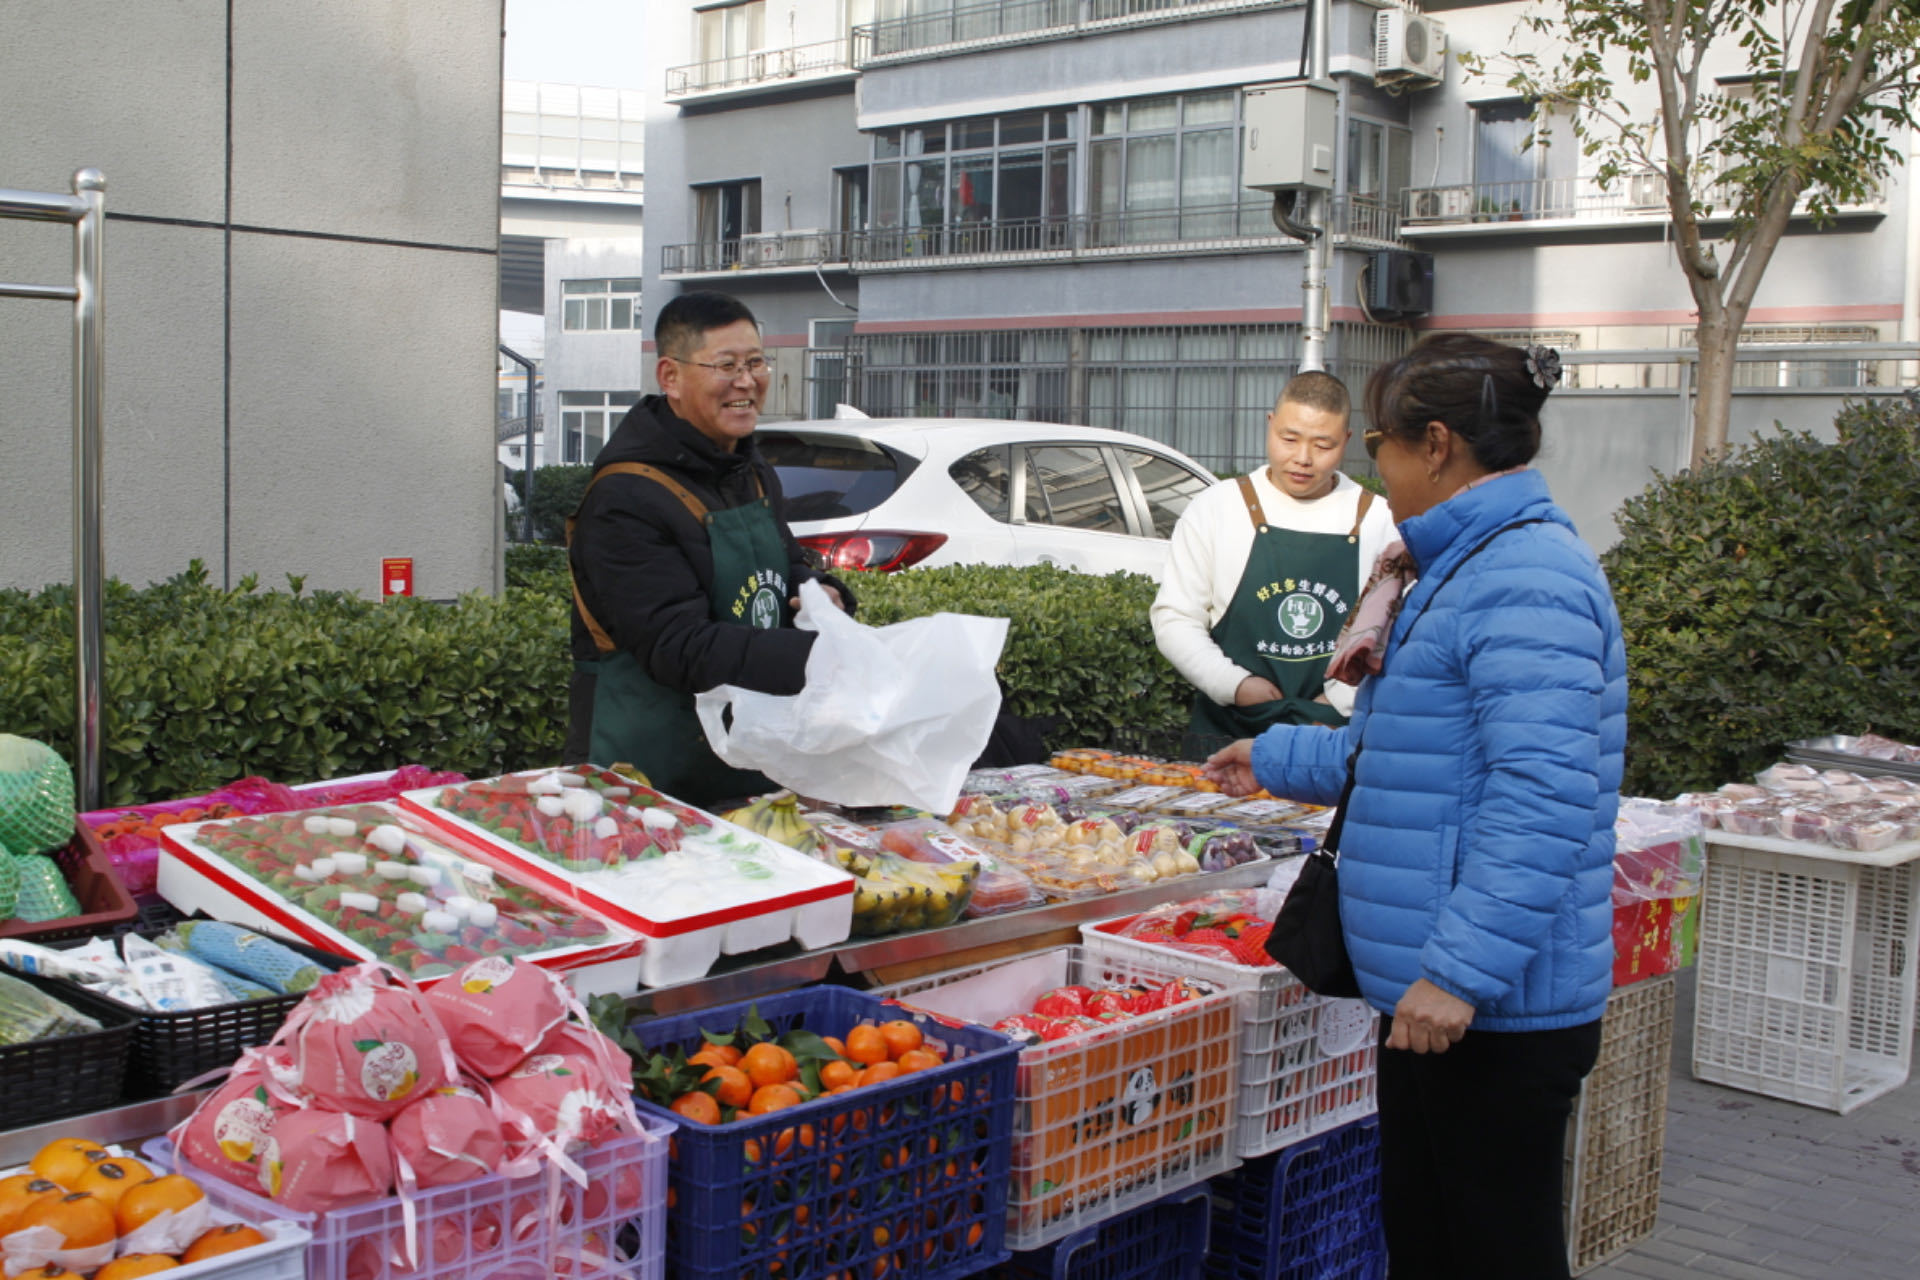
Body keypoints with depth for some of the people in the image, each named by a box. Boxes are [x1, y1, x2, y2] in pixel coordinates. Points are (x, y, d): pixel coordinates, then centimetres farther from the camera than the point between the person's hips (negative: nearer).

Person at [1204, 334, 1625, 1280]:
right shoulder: (1465, 568, 15)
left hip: (1496, 1010, -10)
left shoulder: (1525, 582, -20)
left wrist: (1461, 969, -30)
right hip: (1430, 993, 10)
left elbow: (1542, 799, -29)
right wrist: (1277, 761, 34)